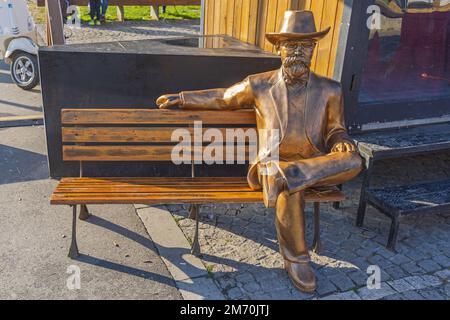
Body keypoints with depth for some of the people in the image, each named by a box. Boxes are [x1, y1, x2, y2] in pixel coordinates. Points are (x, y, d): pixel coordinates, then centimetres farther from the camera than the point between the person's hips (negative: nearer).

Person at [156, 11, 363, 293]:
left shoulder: (330, 90, 6)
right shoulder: (259, 85, 4)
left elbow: (335, 130, 15)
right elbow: (222, 98, 18)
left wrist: (342, 142, -10)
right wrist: (181, 99, 19)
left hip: (314, 165, 2)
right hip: (272, 163, -1)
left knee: (353, 161, -28)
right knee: (290, 191, -35)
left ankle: (283, 176, -32)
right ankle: (297, 259, -12)